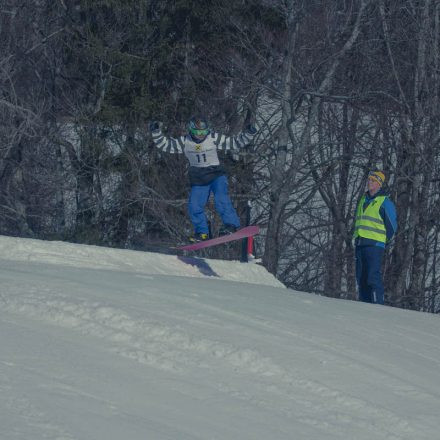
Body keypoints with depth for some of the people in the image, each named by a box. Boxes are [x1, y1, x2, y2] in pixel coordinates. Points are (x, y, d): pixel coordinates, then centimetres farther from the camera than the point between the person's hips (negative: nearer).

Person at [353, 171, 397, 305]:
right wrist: (357, 237, 17)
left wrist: (382, 240, 0)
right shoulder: (363, 200, 17)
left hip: (375, 245, -7)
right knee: (361, 278, 6)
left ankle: (377, 304, -15)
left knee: (373, 277, -14)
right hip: (360, 244, 7)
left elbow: (392, 226, -1)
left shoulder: (385, 202, -4)